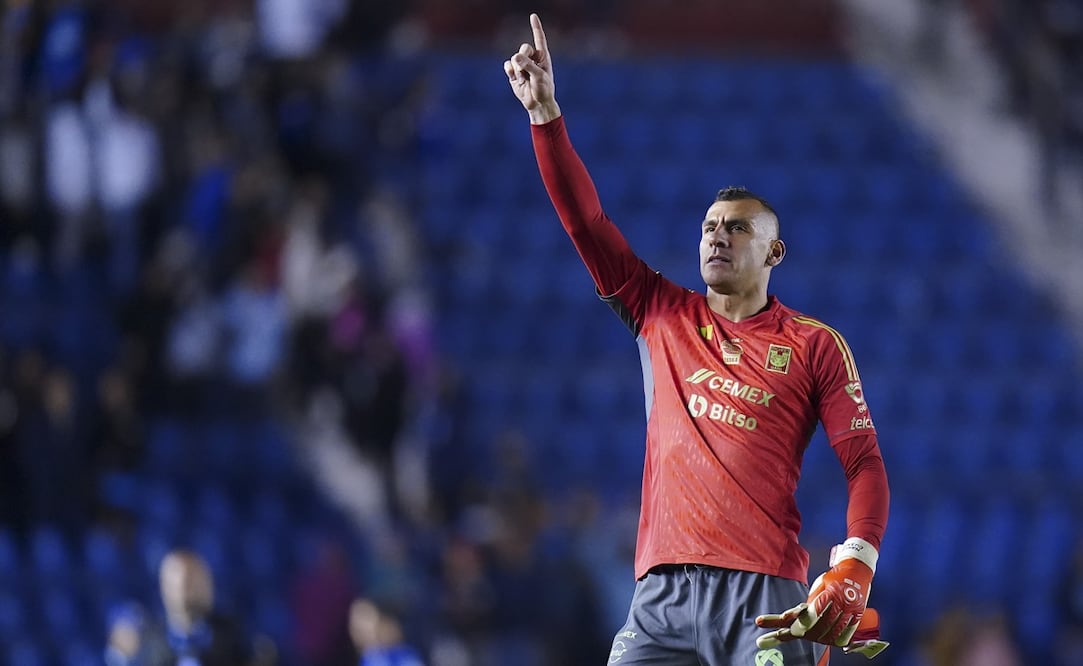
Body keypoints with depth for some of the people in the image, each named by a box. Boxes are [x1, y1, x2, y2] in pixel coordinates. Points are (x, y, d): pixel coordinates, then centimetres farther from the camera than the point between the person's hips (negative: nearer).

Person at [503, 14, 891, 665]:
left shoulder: (815, 345, 8)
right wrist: (546, 114, 5)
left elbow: (865, 463, 2)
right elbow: (585, 220, 13)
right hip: (663, 593, 3)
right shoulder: (664, 315, 17)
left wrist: (852, 573, -12)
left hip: (764, 597, -3)